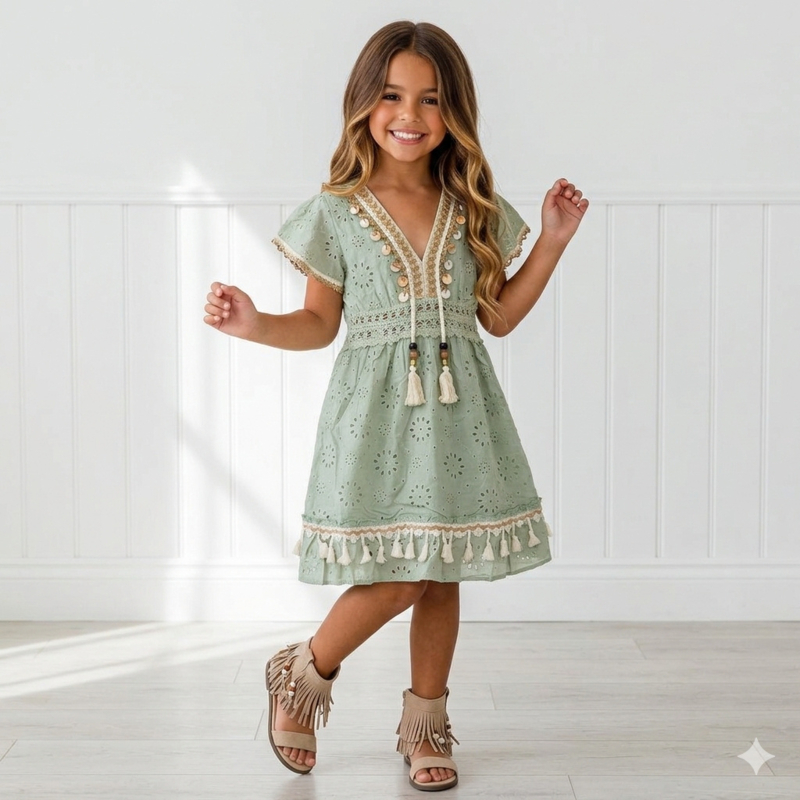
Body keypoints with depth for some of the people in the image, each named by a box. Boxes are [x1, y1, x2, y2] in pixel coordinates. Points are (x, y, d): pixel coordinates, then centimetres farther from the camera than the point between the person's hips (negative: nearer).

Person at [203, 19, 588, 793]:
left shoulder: (474, 211, 6)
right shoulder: (338, 213, -2)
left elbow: (498, 315, 10)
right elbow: (320, 322, 3)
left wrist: (552, 243, 4)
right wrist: (254, 324, -15)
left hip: (456, 412, 3)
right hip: (376, 411, -3)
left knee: (442, 575, 8)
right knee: (395, 579, -8)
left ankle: (424, 722, 26)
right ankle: (303, 672, 20)